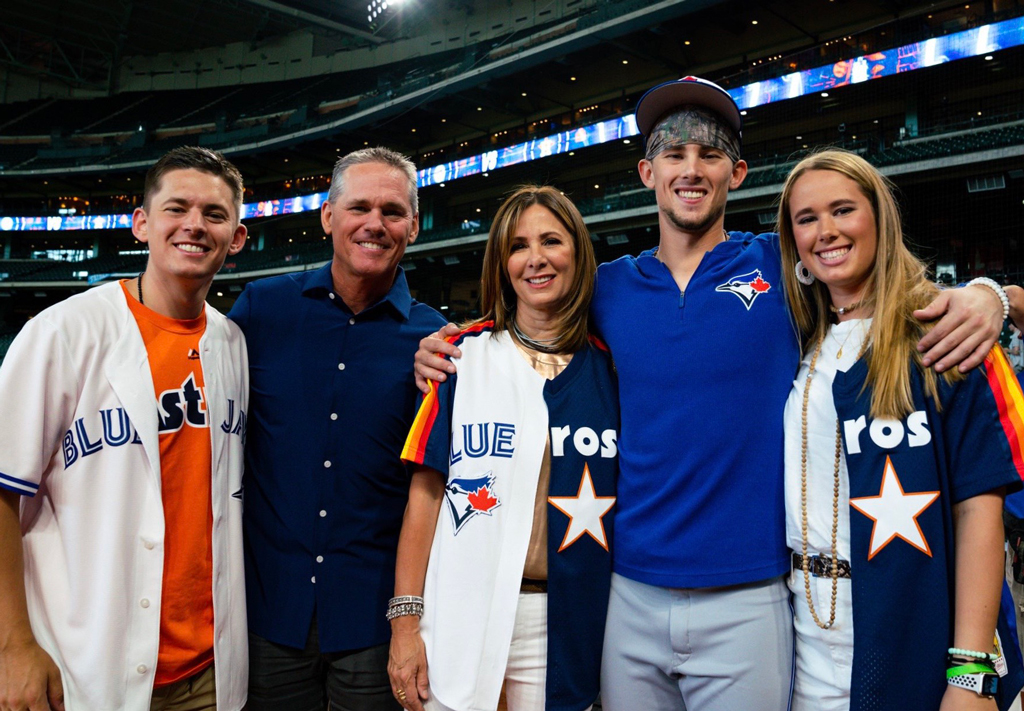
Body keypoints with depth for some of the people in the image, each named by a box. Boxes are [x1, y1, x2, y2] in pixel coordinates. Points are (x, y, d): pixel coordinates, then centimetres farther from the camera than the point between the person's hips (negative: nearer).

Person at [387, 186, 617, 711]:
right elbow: (426, 490, -2)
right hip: (462, 615, -1)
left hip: (565, 624, 2)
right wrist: (405, 618, -6)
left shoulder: (607, 368, 3)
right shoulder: (464, 355, 0)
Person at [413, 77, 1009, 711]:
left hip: (749, 602, -2)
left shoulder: (780, 266, -1)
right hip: (630, 595, 2)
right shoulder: (610, 287, 5)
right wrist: (447, 344, 2)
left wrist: (982, 295, -14)